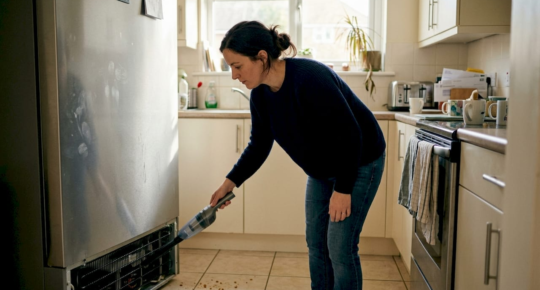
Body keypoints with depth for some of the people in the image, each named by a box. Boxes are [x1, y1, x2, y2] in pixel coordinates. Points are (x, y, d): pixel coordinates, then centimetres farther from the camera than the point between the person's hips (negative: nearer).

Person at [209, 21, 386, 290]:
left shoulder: (311, 78, -32)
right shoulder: (260, 94, -8)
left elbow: (349, 134, -28)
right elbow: (259, 146, 4)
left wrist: (343, 189, -23)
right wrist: (229, 183, -2)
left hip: (358, 163, -7)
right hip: (322, 168, 7)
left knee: (340, 247, -4)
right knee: (316, 244, 11)